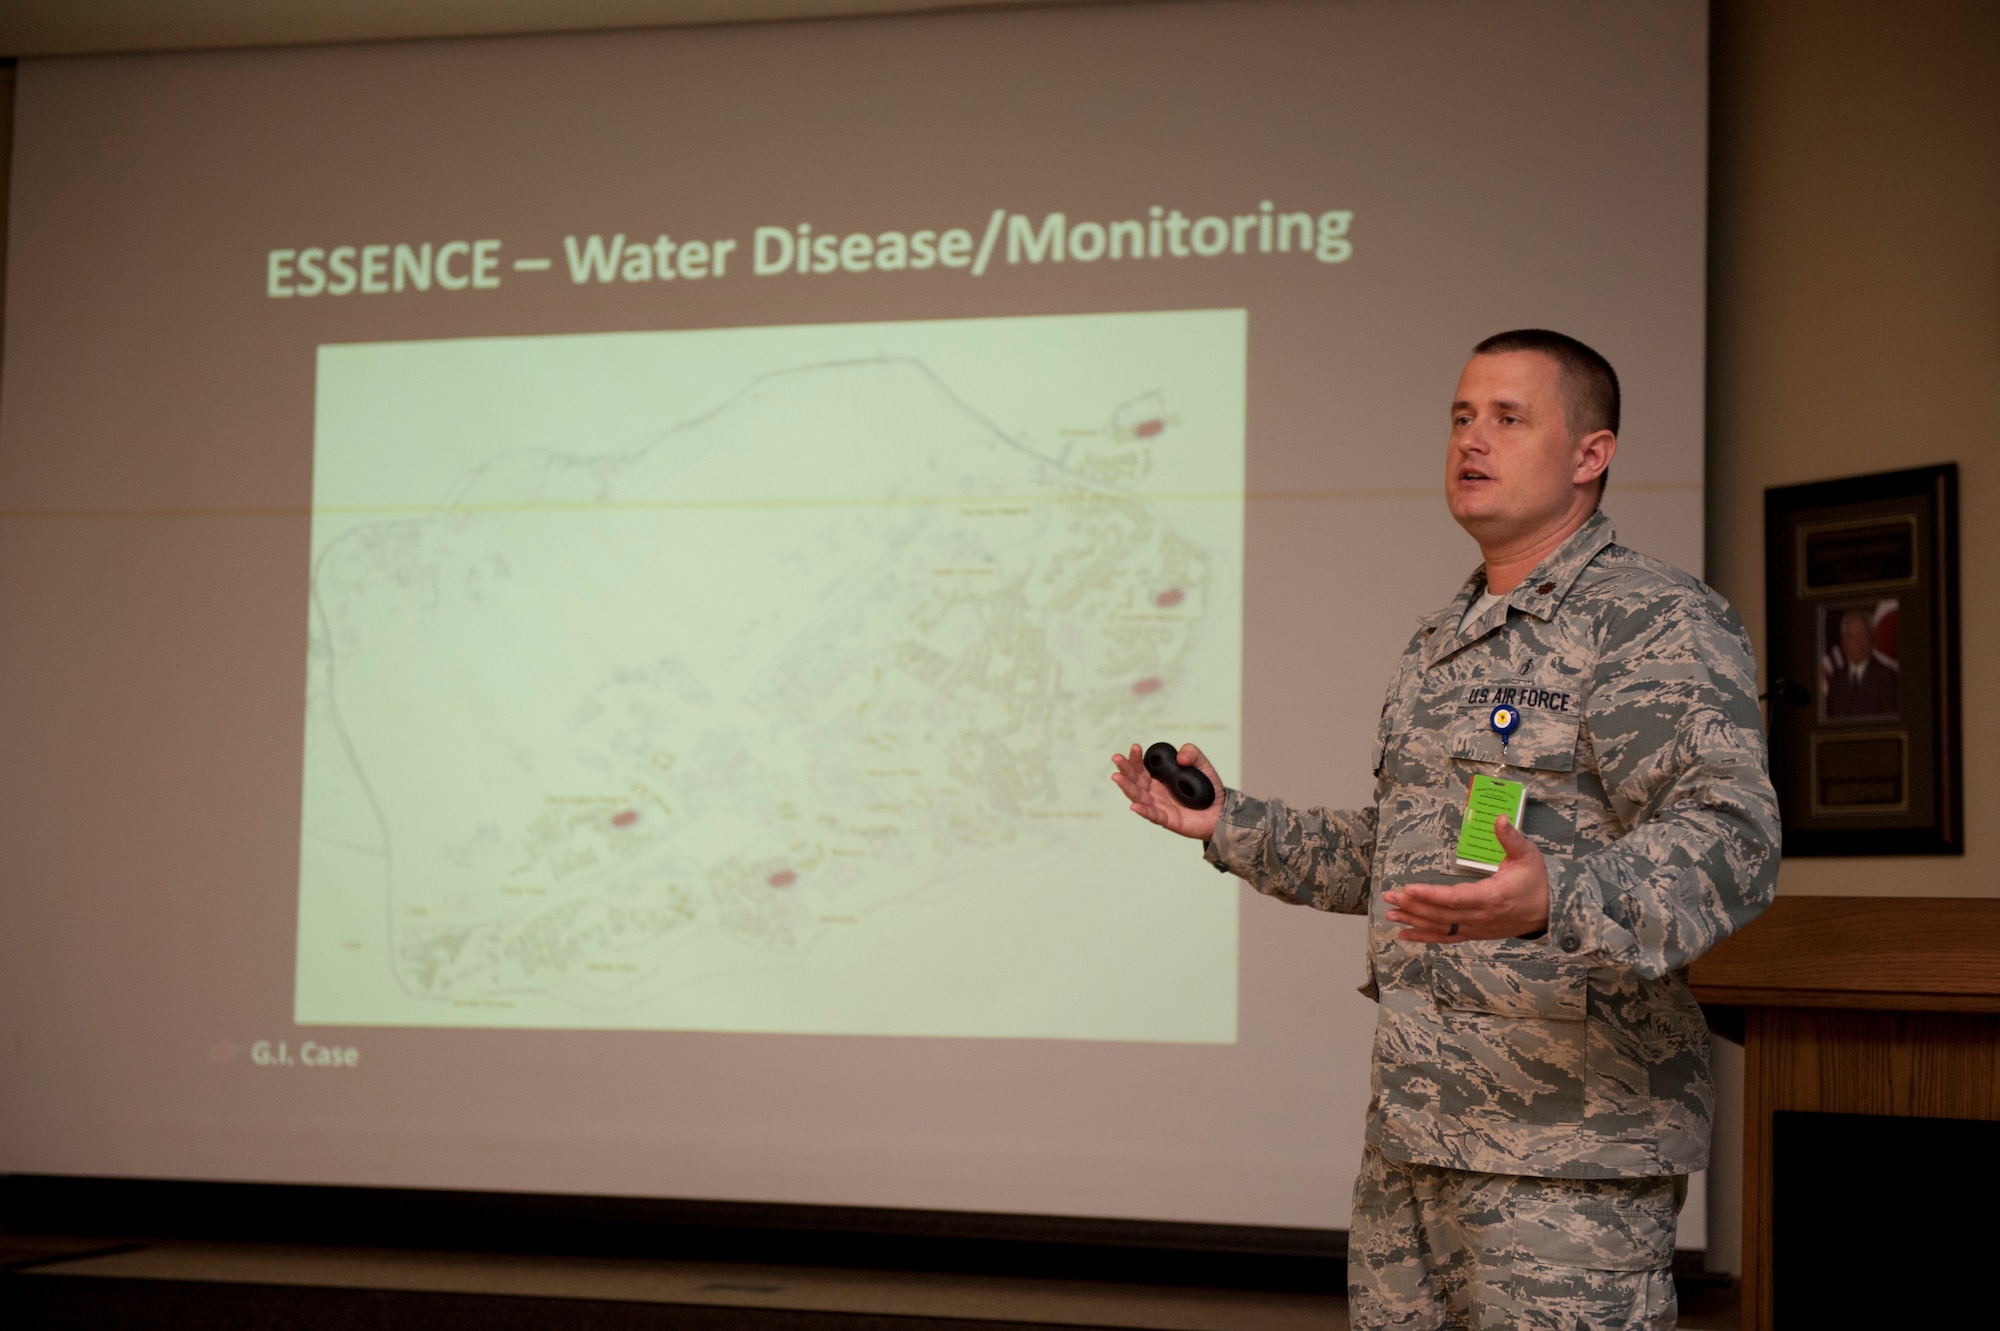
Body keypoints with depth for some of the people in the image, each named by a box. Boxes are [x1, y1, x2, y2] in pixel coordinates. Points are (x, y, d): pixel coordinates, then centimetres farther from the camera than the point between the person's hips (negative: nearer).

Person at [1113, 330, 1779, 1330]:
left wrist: (1555, 898, -40)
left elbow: (1729, 835, -23)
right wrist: (1232, 827, 21)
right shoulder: (1437, 646, 20)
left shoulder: (1657, 625, -8)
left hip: (1565, 1140, -8)